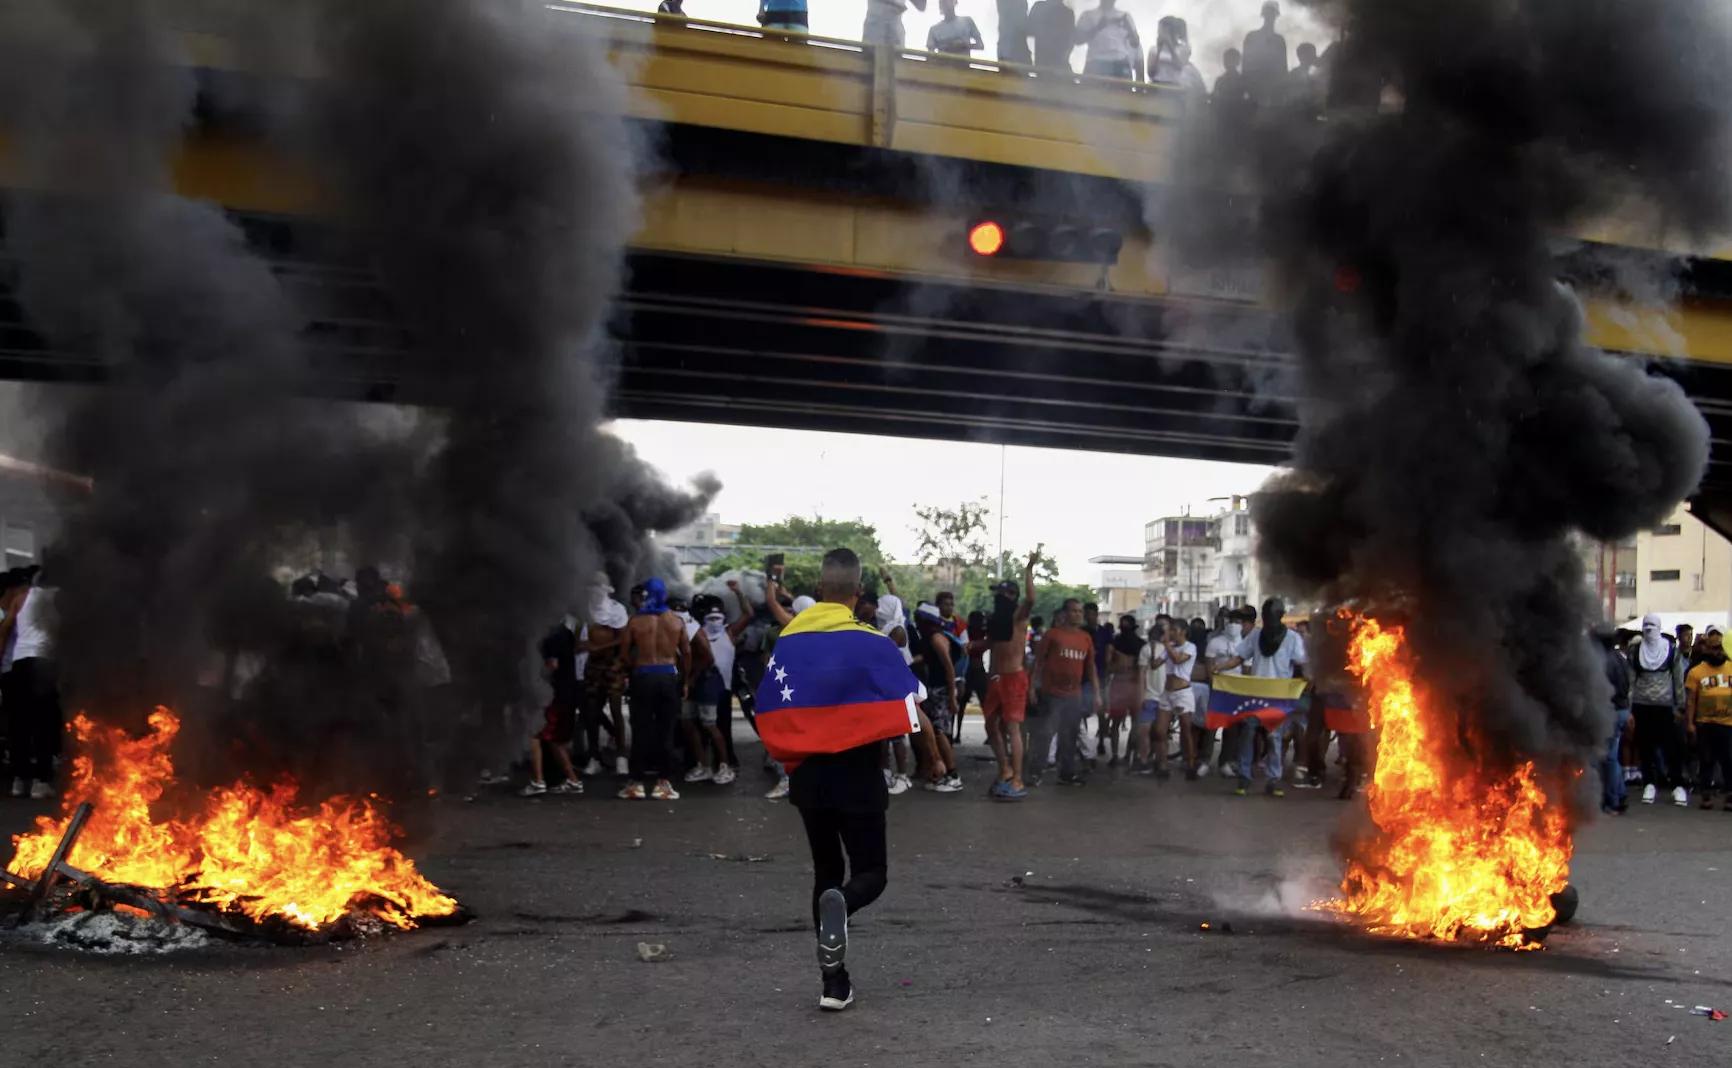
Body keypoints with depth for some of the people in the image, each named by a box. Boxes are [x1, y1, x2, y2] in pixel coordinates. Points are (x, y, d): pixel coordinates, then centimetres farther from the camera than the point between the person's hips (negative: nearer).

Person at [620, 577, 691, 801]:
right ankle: (662, 781, 7)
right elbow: (686, 652, 6)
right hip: (669, 676, 1)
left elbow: (625, 653, 1)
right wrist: (685, 677, 17)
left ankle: (637, 782, 5)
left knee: (641, 729, 4)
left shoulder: (635, 621, -2)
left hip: (643, 676, -1)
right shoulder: (676, 621, 2)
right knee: (665, 729, 6)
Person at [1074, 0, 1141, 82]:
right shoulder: (1088, 15, 16)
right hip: (1096, 65, -2)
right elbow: (1078, 39, 3)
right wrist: (1098, 27, -6)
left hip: (1121, 65, 2)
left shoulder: (1124, 17, 22)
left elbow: (1136, 43, 15)